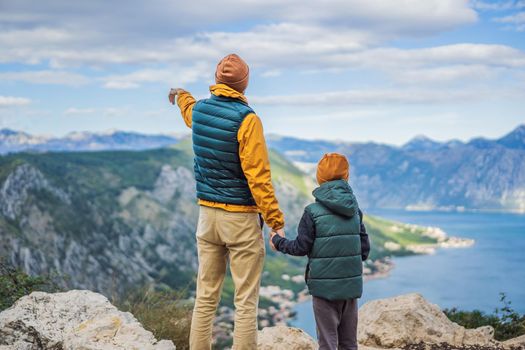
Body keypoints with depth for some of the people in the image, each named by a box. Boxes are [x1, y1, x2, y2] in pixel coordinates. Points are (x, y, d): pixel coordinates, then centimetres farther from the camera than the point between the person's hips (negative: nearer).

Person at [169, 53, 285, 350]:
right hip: (241, 218, -6)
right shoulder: (247, 119, -15)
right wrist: (276, 222, -14)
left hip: (207, 214, 6)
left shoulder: (198, 110, 4)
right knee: (246, 301, 0)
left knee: (206, 298, 12)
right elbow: (258, 177, -18)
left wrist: (182, 97, 55)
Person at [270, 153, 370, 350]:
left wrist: (278, 243, 9)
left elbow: (301, 247, -8)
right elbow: (365, 248, 7)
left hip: (324, 285, -4)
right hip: (351, 285, 5)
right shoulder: (355, 211, 5)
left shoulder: (313, 212, -10)